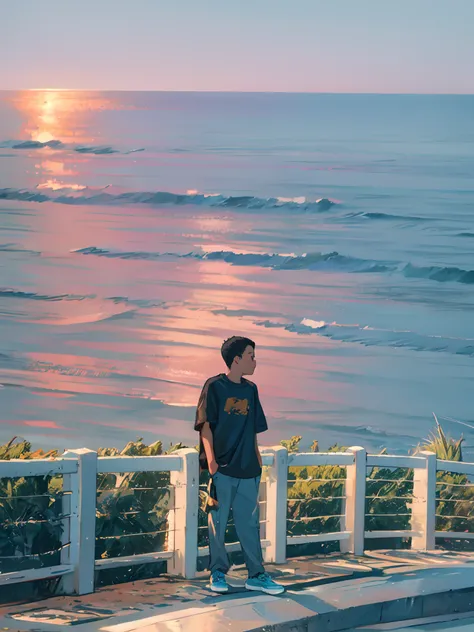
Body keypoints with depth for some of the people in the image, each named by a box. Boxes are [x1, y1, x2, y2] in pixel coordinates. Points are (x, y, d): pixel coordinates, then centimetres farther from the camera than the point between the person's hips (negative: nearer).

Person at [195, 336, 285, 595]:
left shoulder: (250, 390, 14)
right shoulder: (214, 386, -3)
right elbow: (205, 425, -7)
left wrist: (258, 461, 14)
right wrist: (210, 458, -16)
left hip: (248, 468, 5)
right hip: (222, 467, -5)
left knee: (250, 523, 6)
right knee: (218, 521, 2)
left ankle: (256, 575, 10)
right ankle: (218, 573, 12)